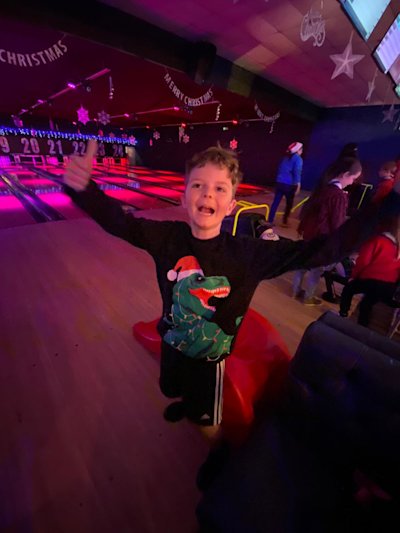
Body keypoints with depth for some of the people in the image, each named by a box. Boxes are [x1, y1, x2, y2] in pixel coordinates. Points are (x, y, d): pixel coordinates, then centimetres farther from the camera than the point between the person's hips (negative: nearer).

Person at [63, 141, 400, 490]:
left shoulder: (250, 253, -26)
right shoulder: (167, 237, -20)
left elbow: (319, 251, -25)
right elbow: (117, 220, -18)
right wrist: (83, 186, -36)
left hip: (209, 357, -3)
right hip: (172, 343, 4)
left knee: (207, 422, 22)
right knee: (174, 390, 36)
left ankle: (220, 453, 60)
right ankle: (187, 401, 75)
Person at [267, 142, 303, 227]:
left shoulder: (286, 157, 17)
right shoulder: (298, 159, -5)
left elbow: (280, 169, 21)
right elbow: (297, 173, -17)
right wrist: (298, 185, -19)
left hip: (280, 183, 6)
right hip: (290, 184, -6)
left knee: (276, 202, 4)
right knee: (289, 204, 9)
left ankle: (270, 221, 2)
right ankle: (285, 222, 15)